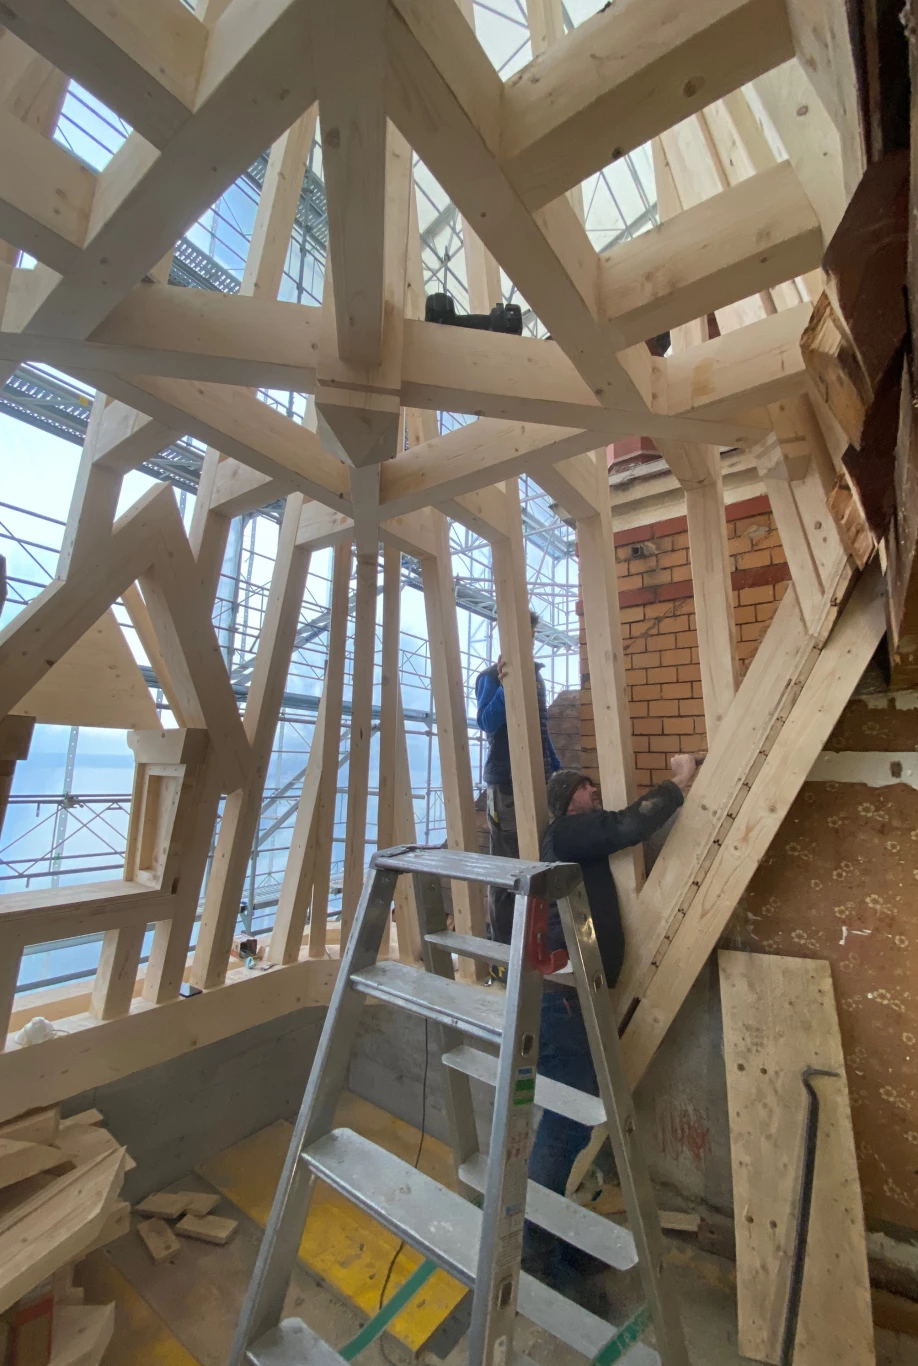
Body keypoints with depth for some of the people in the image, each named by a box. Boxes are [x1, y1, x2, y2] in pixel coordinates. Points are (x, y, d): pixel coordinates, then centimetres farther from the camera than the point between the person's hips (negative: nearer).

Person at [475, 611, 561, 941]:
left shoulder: (535, 675, 14)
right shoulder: (490, 677, -4)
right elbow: (487, 723, -18)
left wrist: (557, 768, 18)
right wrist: (505, 686, -29)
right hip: (506, 783, -6)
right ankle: (503, 942, 13)